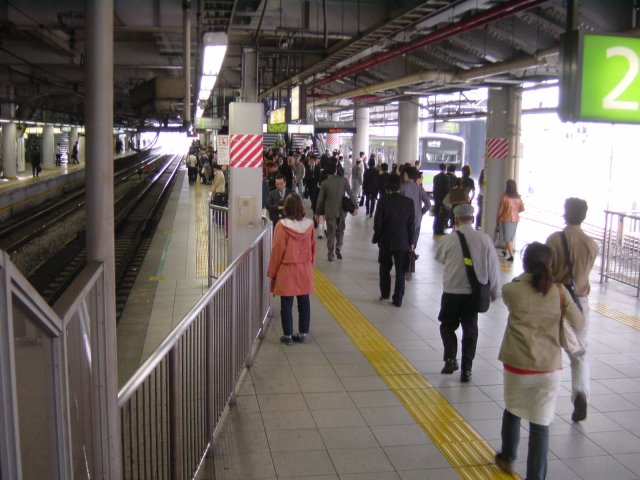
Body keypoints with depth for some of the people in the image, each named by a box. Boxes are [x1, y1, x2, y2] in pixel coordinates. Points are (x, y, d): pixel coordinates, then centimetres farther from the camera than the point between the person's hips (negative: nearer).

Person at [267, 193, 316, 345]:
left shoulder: (282, 226, -16)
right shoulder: (309, 224, -3)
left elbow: (277, 250, -11)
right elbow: (313, 247, 6)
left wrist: (272, 272, -2)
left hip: (287, 271, -4)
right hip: (305, 270, 4)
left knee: (286, 305, 7)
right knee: (304, 303, 12)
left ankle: (287, 335, 13)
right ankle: (303, 334, 20)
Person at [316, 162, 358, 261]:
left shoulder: (324, 183, -8)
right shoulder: (343, 180, -7)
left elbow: (320, 199, -4)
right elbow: (350, 194, -5)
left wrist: (320, 212, 6)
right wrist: (355, 206, 2)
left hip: (330, 211, -1)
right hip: (342, 210, 1)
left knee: (331, 233, 8)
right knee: (340, 230, 20)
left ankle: (330, 254, 9)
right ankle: (338, 249, 14)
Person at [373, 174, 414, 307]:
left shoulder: (383, 201, -11)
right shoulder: (409, 202, -6)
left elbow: (377, 223, -8)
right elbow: (411, 224, -2)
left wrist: (376, 238, 5)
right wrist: (411, 241, 7)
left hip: (385, 241, 0)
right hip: (402, 241, 1)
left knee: (385, 268, 19)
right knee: (400, 271, 6)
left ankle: (384, 294, 25)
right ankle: (398, 299, 5)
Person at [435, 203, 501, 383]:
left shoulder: (449, 239, -10)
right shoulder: (485, 239, -6)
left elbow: (439, 256, 9)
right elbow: (493, 267, -1)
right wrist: (494, 292, 10)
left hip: (452, 292, -2)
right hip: (475, 293, 2)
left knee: (447, 325, 19)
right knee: (470, 329, 13)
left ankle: (450, 358, 3)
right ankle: (466, 370, 14)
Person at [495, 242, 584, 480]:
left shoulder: (511, 290, -11)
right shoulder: (559, 291, -7)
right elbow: (578, 325, 0)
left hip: (517, 365, 0)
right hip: (549, 368, 0)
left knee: (512, 411, 25)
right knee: (540, 424, 7)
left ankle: (507, 459, 44)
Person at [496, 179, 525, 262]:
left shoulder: (505, 196, -14)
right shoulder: (518, 197, -2)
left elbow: (500, 209, -9)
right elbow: (522, 208, 1)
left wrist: (497, 219, 3)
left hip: (506, 218, -5)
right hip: (515, 219, 5)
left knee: (507, 237, -1)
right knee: (511, 237, 19)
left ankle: (511, 255, -8)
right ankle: (506, 251, 35)